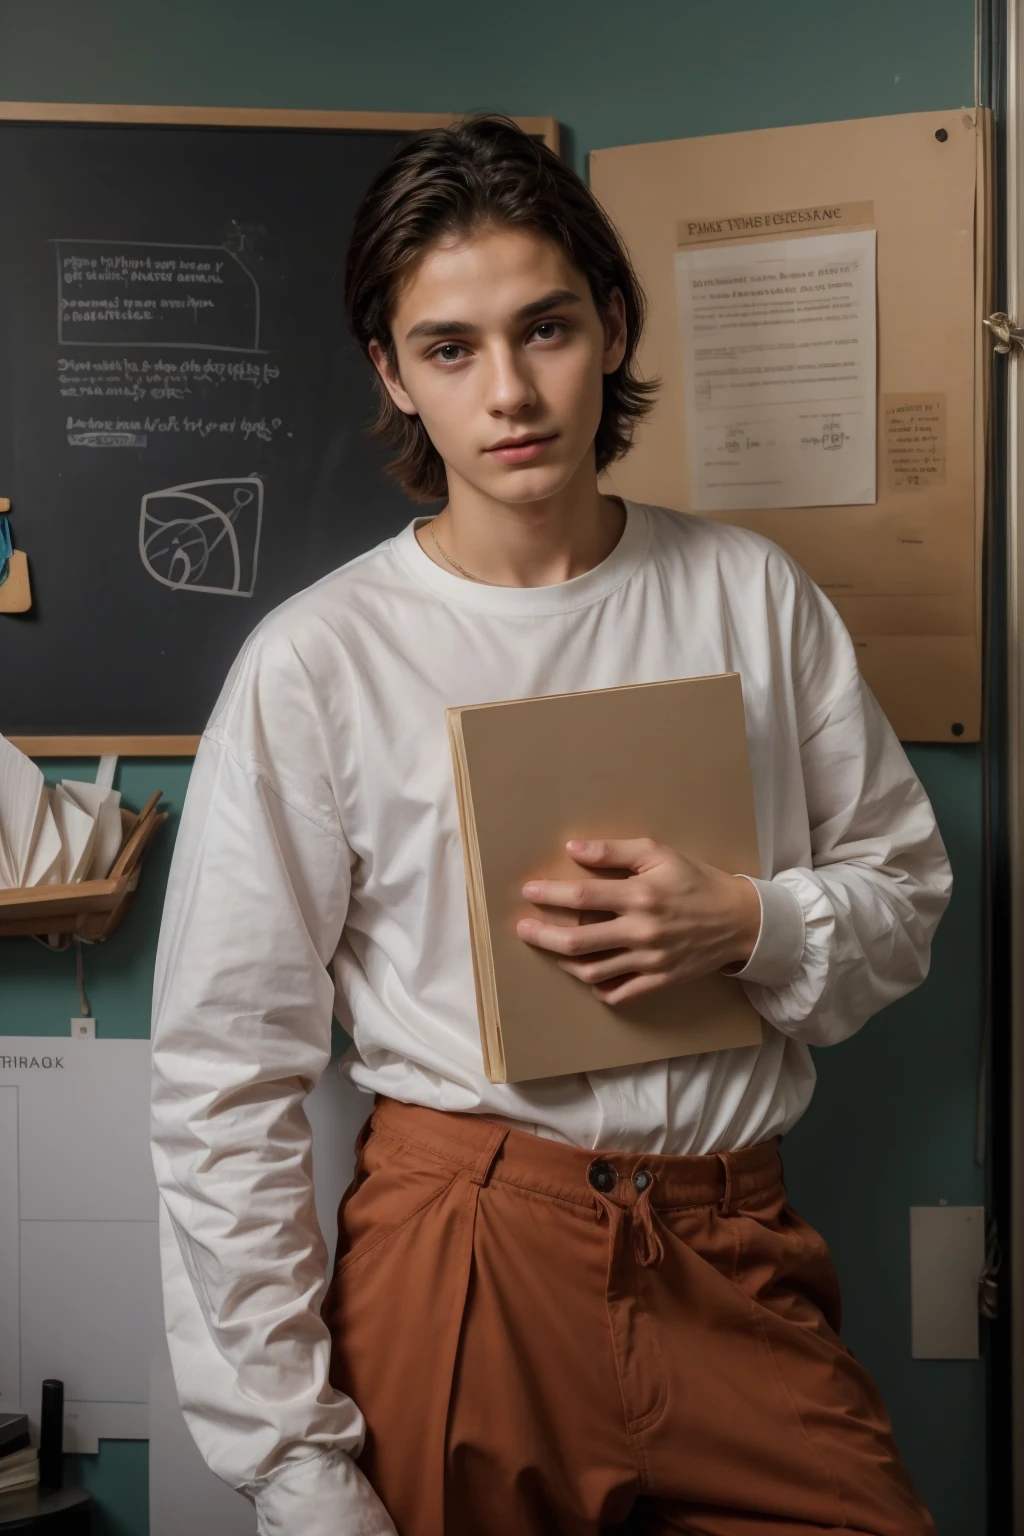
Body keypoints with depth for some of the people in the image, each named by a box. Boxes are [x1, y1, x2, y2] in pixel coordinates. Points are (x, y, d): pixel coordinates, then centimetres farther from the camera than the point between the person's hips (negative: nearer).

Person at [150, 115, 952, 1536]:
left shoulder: (754, 595, 2)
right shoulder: (316, 663, -8)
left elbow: (906, 895, 11)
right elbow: (223, 1080, -6)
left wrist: (748, 926, -12)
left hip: (737, 1255, 3)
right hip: (462, 1259, -2)